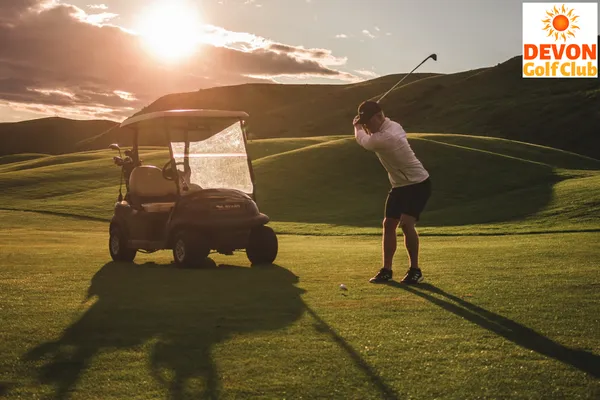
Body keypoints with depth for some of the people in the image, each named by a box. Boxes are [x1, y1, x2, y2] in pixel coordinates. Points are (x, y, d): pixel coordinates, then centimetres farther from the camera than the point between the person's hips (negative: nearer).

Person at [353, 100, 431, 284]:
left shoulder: (384, 138, -28)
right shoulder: (392, 126, 0)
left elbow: (362, 139, -8)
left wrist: (357, 127, 13)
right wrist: (362, 124, 5)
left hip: (418, 184, -10)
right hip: (400, 185, 10)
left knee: (406, 224, -19)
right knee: (388, 224, 5)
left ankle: (415, 270, -5)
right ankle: (386, 269, 12)